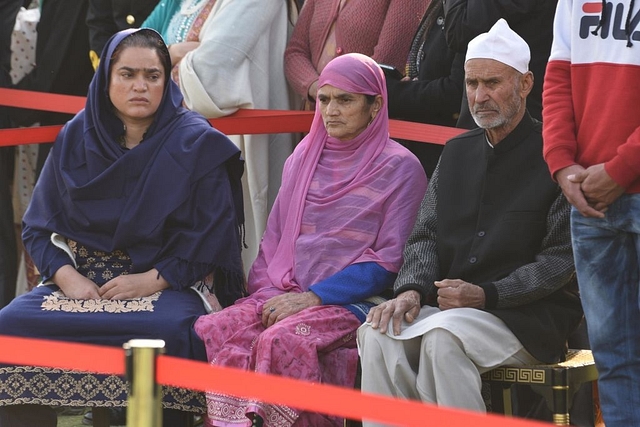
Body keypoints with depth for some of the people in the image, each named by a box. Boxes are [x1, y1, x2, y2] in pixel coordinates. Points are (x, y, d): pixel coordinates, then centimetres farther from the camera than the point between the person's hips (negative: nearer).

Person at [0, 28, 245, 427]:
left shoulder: (197, 145, 1)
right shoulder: (76, 138, 10)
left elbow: (211, 236, -4)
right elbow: (39, 228, 9)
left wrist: (150, 280, -15)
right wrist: (66, 276, -10)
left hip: (163, 284, -3)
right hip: (77, 279, 3)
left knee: (168, 332, -38)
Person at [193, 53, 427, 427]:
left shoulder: (400, 168, 1)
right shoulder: (305, 157, 18)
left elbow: (388, 262, -5)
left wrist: (314, 297, -12)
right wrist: (265, 292, 1)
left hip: (351, 301, -5)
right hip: (284, 295, 5)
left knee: (280, 341, -35)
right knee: (212, 331, -24)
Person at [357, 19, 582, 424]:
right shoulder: (457, 152, 18)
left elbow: (561, 258, -8)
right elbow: (426, 235, 15)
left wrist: (485, 295, -18)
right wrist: (412, 289, -7)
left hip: (531, 315, -6)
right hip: (450, 305, 6)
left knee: (444, 336, -34)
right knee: (380, 333, -22)